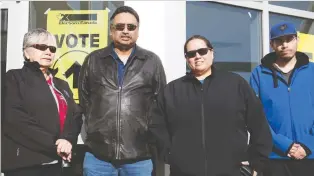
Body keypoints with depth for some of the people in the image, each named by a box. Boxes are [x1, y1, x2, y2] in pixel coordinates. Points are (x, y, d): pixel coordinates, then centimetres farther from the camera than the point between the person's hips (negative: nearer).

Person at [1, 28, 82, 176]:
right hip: (25, 163, -6)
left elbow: (75, 116, 7)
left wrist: (68, 139, -14)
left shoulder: (61, 85, 17)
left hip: (55, 162, 6)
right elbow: (14, 119, -14)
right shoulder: (14, 78, -1)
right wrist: (53, 144, -18)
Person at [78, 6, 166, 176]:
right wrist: (95, 126, 9)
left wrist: (150, 131, 6)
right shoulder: (93, 60, 8)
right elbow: (83, 97, 13)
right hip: (97, 154, 1)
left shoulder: (152, 61, 5)